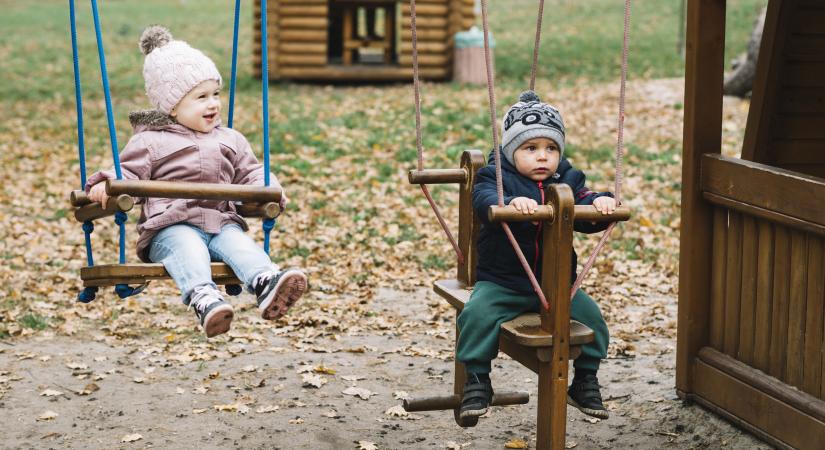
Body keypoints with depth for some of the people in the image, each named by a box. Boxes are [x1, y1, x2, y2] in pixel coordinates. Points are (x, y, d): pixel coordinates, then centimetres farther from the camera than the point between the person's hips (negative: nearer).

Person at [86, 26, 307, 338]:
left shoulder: (230, 140, 25)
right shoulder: (151, 142, 11)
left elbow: (249, 172, 25)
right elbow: (128, 173, 5)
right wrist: (105, 185, -18)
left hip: (221, 222, 4)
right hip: (171, 227, -3)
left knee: (239, 242, -30)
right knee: (189, 248, -37)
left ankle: (267, 285, -58)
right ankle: (204, 298, -64)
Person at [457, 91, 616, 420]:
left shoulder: (568, 180, 4)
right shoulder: (496, 178, -7)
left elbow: (584, 217, -8)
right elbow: (485, 201, -29)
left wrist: (599, 202, -31)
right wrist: (511, 203, -51)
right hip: (501, 282, -3)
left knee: (589, 315, -11)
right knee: (477, 313, -26)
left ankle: (585, 380, 10)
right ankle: (477, 380, -8)